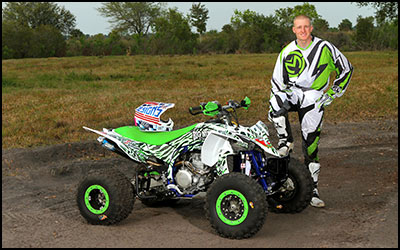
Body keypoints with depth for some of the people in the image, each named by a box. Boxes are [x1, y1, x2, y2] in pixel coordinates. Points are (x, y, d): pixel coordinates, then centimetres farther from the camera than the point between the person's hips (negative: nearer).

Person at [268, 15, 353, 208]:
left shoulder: (325, 48, -3)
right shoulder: (287, 52, 2)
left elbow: (346, 69, 8)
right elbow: (277, 80, 9)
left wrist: (333, 93, 4)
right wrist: (276, 102, -2)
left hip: (313, 100, -1)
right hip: (291, 94, 2)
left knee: (311, 145, -1)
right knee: (276, 103, -34)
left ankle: (312, 189, 9)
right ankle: (285, 141, -12)